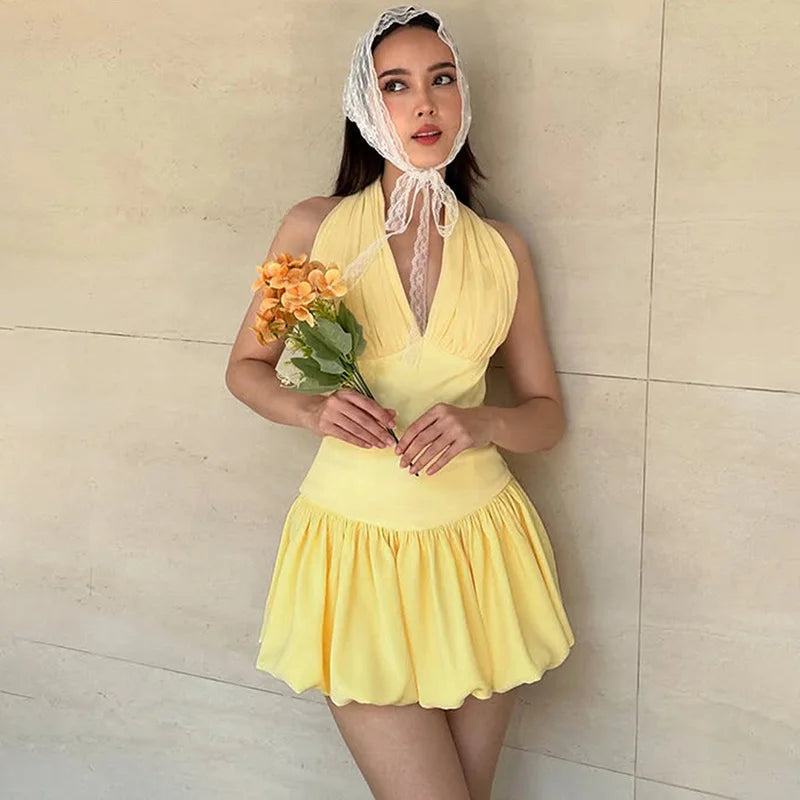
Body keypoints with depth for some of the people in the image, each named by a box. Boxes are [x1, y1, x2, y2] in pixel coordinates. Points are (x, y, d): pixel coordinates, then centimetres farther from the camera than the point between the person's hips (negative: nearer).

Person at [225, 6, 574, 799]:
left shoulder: (502, 249, 2)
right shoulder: (314, 227, -3)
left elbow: (547, 415, 7)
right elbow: (246, 367, 7)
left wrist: (480, 422, -15)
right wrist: (311, 410, -14)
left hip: (477, 544, 3)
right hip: (358, 541, -2)